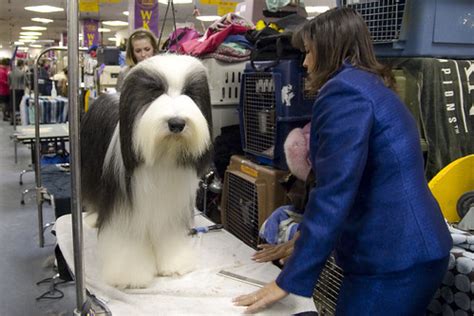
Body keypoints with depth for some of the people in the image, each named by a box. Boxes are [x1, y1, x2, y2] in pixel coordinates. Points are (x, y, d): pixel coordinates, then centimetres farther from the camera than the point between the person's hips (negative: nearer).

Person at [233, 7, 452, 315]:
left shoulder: (345, 89, -16)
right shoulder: (373, 86, 16)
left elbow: (334, 191, -22)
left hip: (392, 261, -10)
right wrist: (308, 236, 27)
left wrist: (289, 280, -17)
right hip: (414, 249, 10)